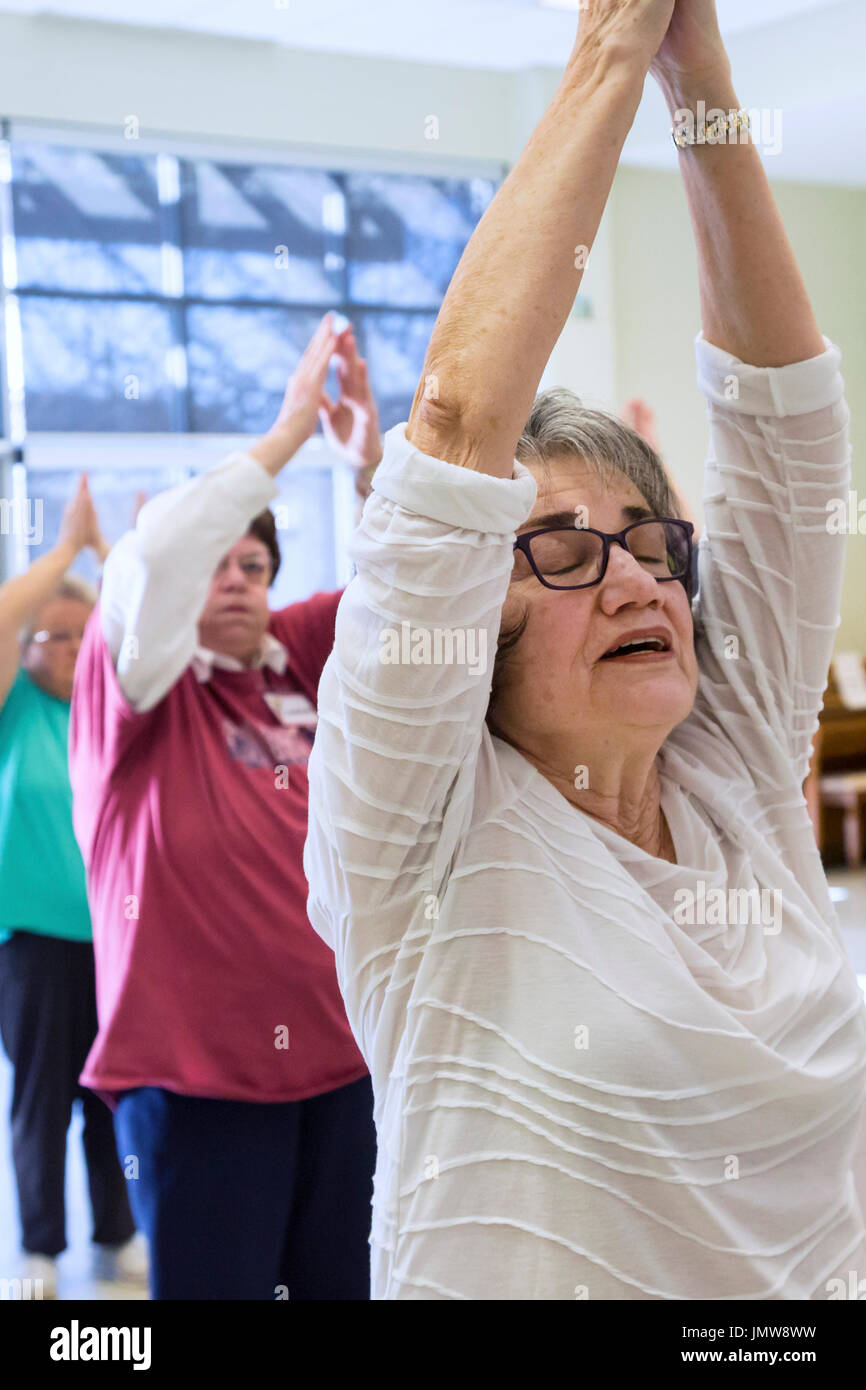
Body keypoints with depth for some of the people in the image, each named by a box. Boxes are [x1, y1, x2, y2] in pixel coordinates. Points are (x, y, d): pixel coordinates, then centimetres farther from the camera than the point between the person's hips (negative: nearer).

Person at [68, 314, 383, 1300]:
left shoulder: (292, 661, 11)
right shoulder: (131, 686, -2)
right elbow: (149, 560, -19)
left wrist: (370, 457, -7)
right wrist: (285, 434, -17)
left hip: (335, 1050, 5)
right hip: (196, 1067, -4)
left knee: (343, 1279, 9)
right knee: (212, 1282, 0)